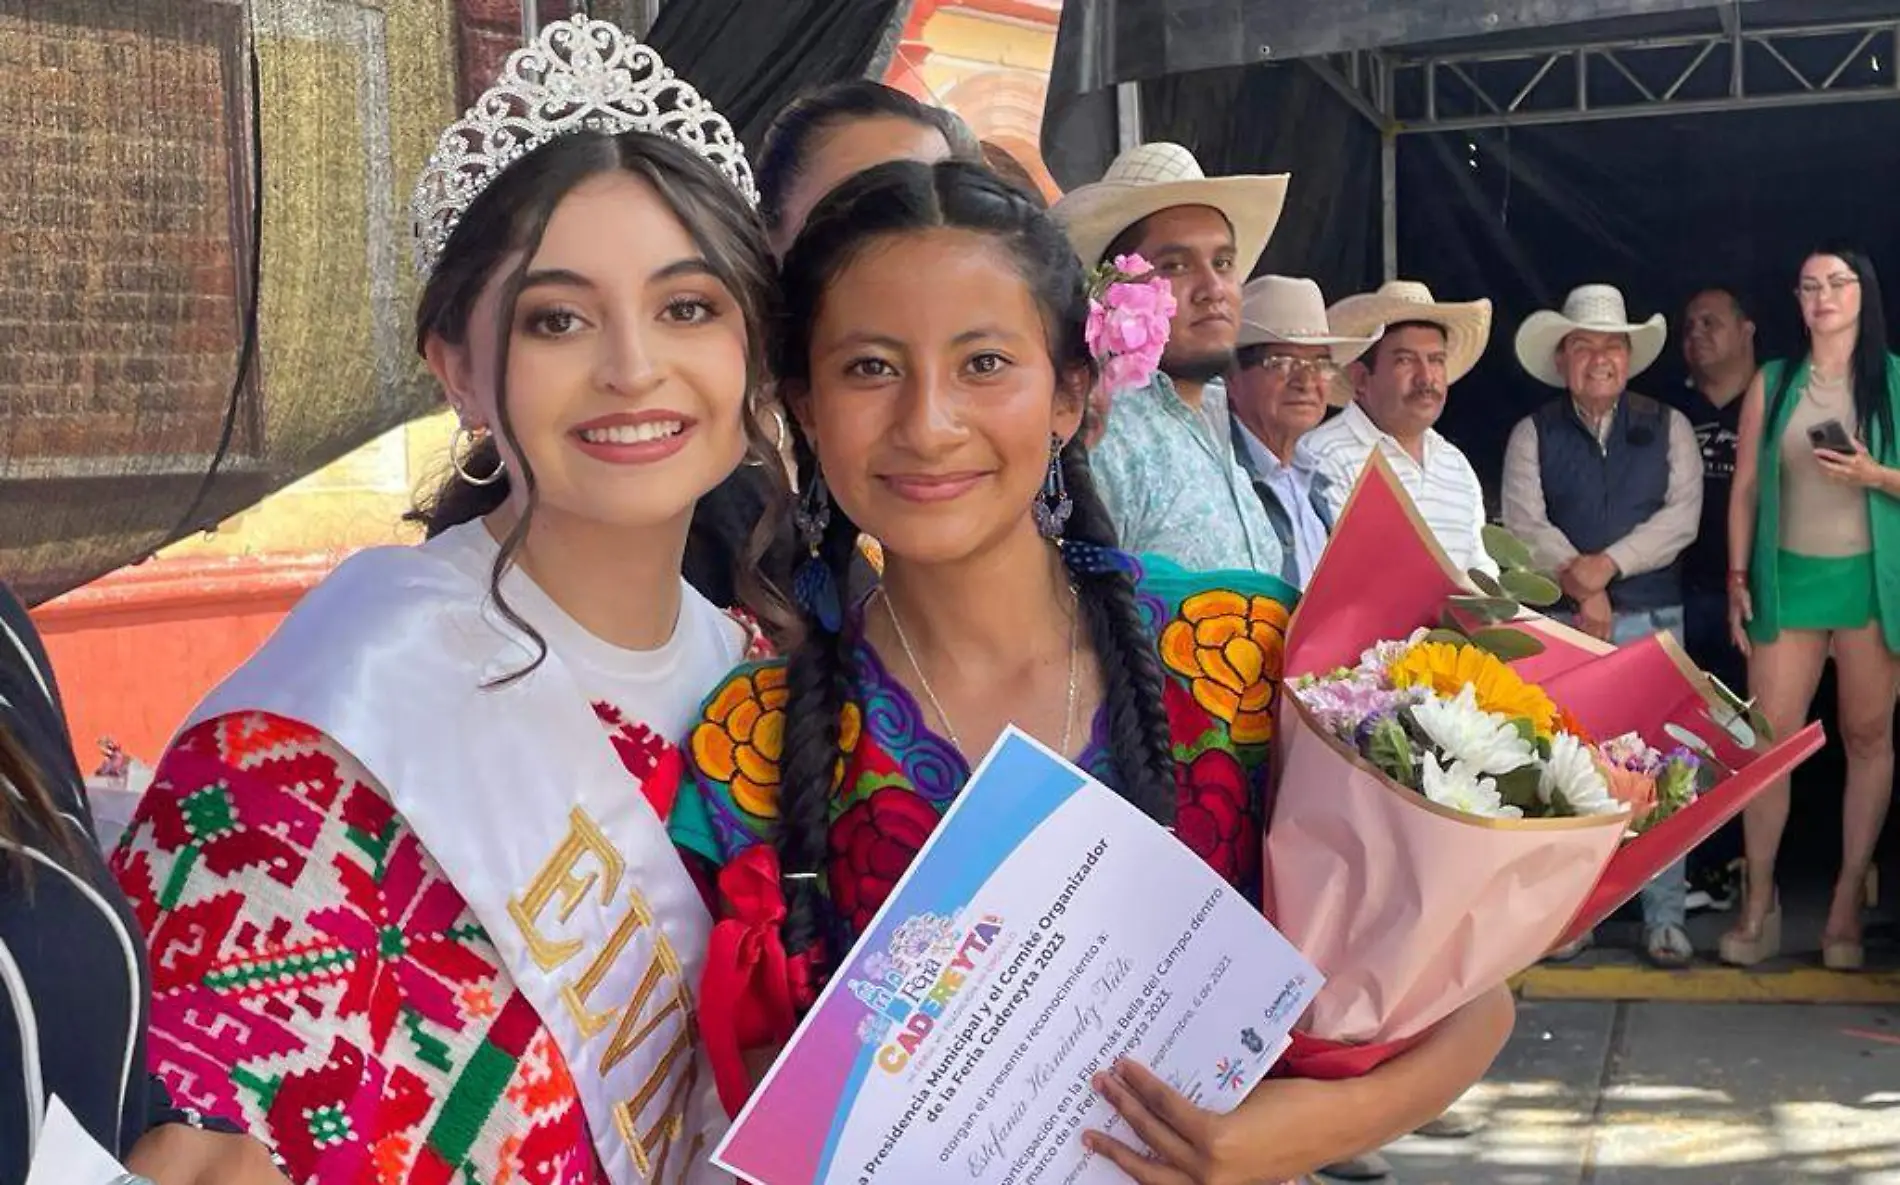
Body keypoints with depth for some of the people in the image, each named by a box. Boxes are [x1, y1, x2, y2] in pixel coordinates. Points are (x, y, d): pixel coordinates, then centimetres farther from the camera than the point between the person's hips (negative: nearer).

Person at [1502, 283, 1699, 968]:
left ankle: (1664, 919, 3)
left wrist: (1606, 565, -14)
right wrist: (1578, 584, -16)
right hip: (1560, 622, 0)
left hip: (1651, 620, 0)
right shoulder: (1533, 435, 7)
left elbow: (1682, 516, -3)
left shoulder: (1668, 428, 8)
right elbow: (1524, 523, -3)